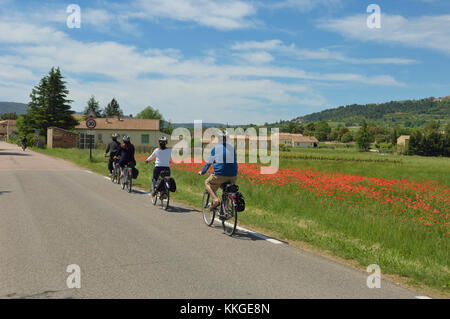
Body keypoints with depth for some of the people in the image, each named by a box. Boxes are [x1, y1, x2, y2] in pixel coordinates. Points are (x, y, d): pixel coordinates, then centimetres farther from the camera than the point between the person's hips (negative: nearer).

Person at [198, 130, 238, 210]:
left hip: (220, 175, -4)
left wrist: (202, 172, 20)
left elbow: (208, 163, 6)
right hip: (233, 177, 5)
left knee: (207, 182, 20)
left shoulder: (215, 148, -1)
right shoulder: (232, 148, 11)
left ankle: (215, 199, -1)